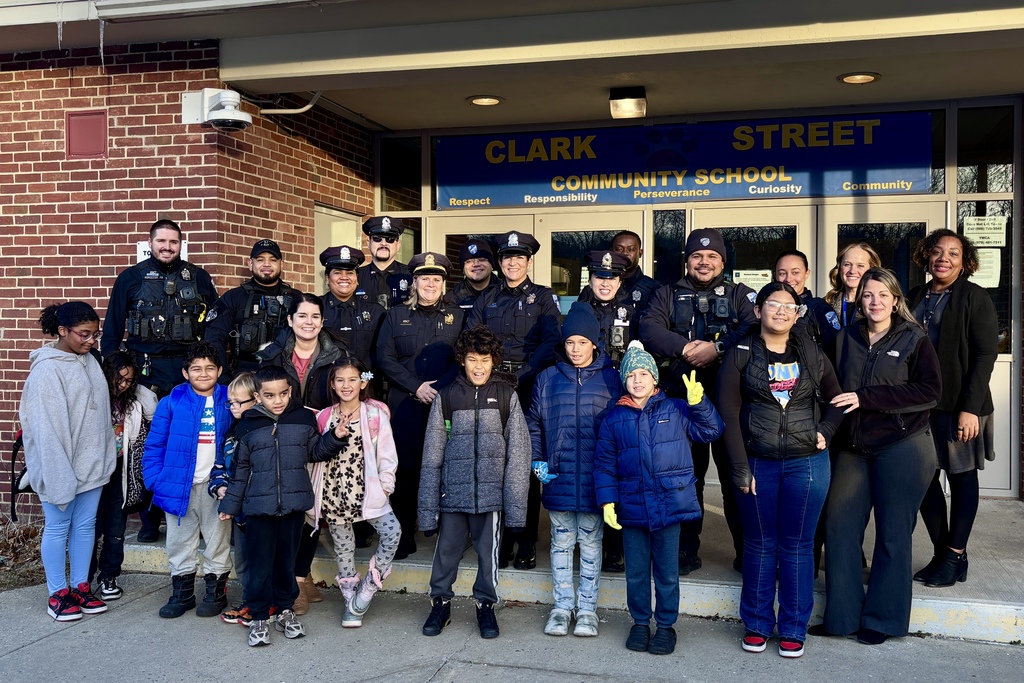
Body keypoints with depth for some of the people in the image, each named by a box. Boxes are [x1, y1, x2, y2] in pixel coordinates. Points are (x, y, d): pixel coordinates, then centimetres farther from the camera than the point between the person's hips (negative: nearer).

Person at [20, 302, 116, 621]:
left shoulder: (89, 361, 6)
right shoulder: (47, 370, -16)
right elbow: (46, 428, -18)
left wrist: (107, 454, 9)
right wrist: (58, 475, -20)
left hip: (92, 463, 7)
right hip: (61, 466, -7)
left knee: (85, 525, 14)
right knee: (58, 527, 6)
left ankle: (81, 587, 26)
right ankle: (57, 594, 19)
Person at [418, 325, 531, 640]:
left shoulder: (506, 395, 1)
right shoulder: (446, 396, 3)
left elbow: (518, 452, 0)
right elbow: (432, 455, 3)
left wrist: (515, 503, -5)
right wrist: (428, 508, 0)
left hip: (490, 492, 0)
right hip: (452, 492, 1)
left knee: (488, 551, 9)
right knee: (446, 549, 9)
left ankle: (486, 605, 29)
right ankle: (441, 602, 30)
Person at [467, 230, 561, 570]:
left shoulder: (544, 298, 7)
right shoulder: (486, 300, 17)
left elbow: (551, 344, -6)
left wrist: (522, 377, -18)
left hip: (529, 388, -2)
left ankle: (527, 542, 9)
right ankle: (501, 539, 12)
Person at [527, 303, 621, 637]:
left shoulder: (610, 379, 1)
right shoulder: (548, 378, 5)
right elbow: (533, 423, 10)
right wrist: (538, 462, 1)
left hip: (595, 479, -1)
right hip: (558, 479, 1)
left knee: (591, 543, 8)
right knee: (561, 543, 10)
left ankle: (588, 608, 19)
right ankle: (562, 607, 21)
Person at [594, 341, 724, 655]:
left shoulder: (676, 410, 0)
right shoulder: (614, 420, 3)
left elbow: (711, 431, 0)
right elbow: (604, 464, 5)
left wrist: (699, 403, -14)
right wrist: (607, 500, -3)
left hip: (670, 505, -1)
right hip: (631, 508, 2)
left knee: (667, 573, 10)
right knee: (635, 573, 13)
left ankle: (666, 625, 26)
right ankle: (640, 623, 31)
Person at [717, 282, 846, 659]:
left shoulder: (811, 353, 5)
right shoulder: (740, 354, -2)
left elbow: (839, 399, 15)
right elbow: (729, 415, -6)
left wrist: (825, 431, -2)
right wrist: (740, 469, -10)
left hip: (807, 462, 1)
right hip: (757, 463, -1)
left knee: (797, 545, 8)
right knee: (760, 544, 8)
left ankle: (793, 629, 20)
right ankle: (757, 624, 23)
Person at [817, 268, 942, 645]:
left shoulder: (915, 340, -1)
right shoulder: (845, 339, 10)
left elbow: (929, 391, -13)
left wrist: (865, 398, -19)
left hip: (902, 448, -3)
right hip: (853, 449, 4)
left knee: (892, 534, 4)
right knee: (839, 527, 1)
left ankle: (882, 620, 19)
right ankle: (841, 615, 14)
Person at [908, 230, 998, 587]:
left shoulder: (974, 297, -3)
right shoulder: (914, 298, 11)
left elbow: (985, 354, -9)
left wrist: (970, 408, -16)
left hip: (960, 406, -4)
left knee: (962, 477, 6)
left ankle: (955, 556, 15)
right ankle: (942, 553, 17)